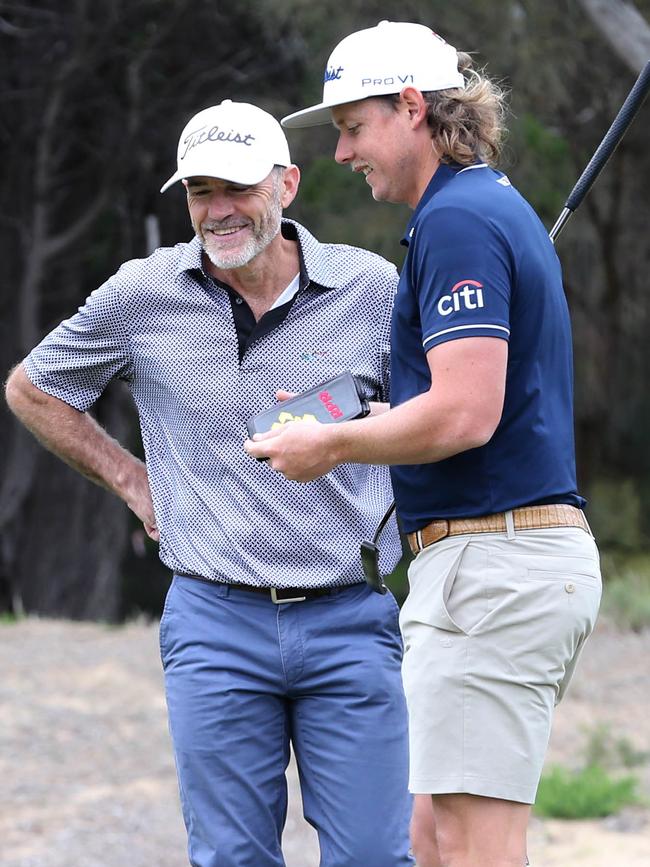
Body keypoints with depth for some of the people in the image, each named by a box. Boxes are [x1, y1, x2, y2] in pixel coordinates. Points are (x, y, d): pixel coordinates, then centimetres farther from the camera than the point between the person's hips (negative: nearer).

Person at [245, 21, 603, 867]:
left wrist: (332, 446, -9)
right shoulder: (503, 210, 19)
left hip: (491, 564, -11)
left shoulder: (457, 220, -14)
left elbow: (464, 414, -23)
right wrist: (341, 421, 21)